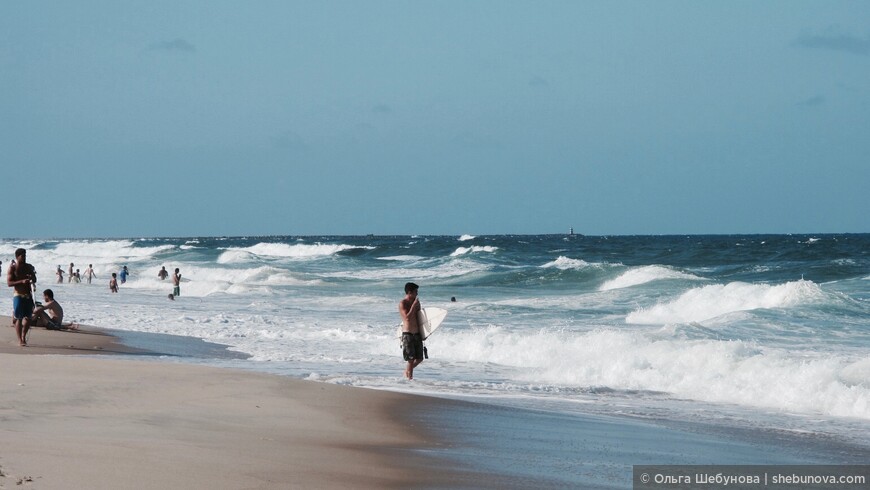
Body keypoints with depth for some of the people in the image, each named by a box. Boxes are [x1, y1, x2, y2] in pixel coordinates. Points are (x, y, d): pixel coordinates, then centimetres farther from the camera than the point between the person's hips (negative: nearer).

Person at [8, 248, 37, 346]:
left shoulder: (29, 267, 9)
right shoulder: (12, 268, -5)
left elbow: (34, 280, 17)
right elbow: (9, 283, -12)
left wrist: (32, 278, -8)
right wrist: (22, 281, -24)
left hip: (29, 295, 4)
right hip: (18, 295, -4)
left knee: (28, 318, 5)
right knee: (18, 318, -4)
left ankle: (23, 336, 24)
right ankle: (20, 340, 0)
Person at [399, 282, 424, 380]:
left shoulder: (416, 302, 12)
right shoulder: (402, 303, -9)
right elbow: (407, 318, -20)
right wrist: (414, 305, -17)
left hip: (417, 334, 7)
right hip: (407, 334, -7)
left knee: (419, 359, 9)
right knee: (411, 359, -8)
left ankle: (407, 371, 31)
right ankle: (409, 378, -1)